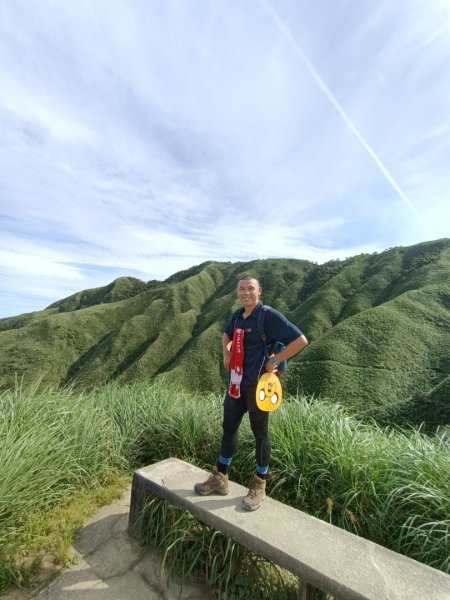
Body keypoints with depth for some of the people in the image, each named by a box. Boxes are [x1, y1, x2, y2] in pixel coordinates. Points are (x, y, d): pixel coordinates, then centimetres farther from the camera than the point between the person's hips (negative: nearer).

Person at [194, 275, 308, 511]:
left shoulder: (269, 315, -17)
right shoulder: (238, 315, 4)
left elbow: (301, 340, -20)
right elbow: (227, 334, 25)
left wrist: (274, 361, -17)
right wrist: (226, 353, 6)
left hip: (258, 384, -7)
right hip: (236, 382, 7)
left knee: (260, 434, 12)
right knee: (228, 428, 18)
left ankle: (259, 486, 34)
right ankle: (220, 478, 37)